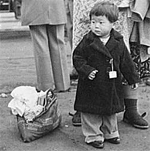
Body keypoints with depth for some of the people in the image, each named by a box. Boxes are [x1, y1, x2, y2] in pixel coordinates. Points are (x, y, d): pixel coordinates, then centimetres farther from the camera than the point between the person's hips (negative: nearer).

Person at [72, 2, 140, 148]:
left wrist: (133, 79, 10)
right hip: (92, 87, -3)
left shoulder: (118, 43, -3)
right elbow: (78, 58, -6)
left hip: (112, 86, 3)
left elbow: (126, 62, 6)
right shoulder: (87, 41, -10)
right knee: (91, 113, 4)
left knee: (111, 111, 18)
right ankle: (93, 136, 19)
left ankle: (110, 133, 35)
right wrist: (86, 70, -21)